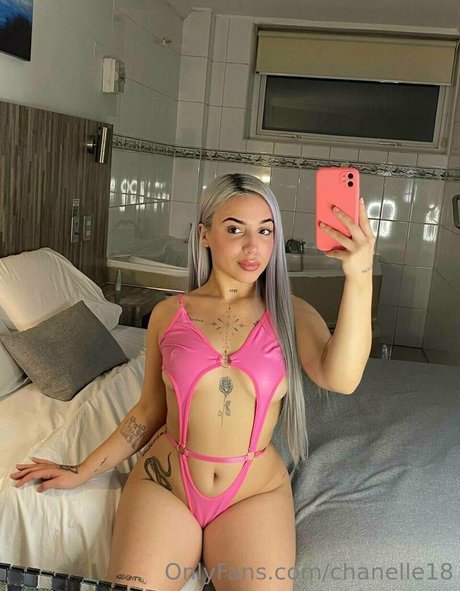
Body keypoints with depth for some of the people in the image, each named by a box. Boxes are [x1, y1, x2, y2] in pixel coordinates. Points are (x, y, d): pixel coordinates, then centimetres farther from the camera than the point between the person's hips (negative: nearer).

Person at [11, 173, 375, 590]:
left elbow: (340, 378, -23)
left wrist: (359, 276, -34)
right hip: (163, 483, 1)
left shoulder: (290, 314, -3)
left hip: (255, 493, 0)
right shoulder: (168, 314, 1)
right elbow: (150, 411, 9)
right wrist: (82, 472, 11)